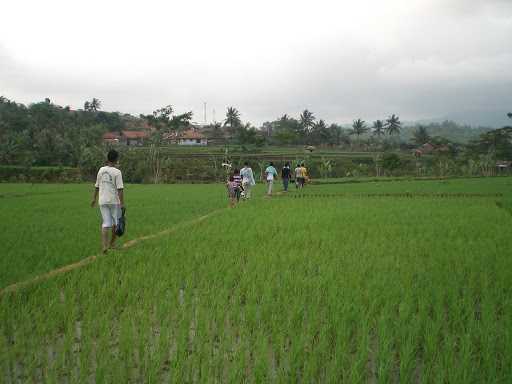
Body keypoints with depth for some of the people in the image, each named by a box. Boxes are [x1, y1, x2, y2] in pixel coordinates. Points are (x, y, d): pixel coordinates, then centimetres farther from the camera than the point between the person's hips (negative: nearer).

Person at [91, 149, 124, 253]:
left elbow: (97, 186, 13)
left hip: (103, 201, 4)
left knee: (106, 223, 4)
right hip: (114, 201, -4)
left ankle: (104, 245, -11)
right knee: (116, 222, 15)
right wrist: (122, 203, -14)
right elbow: (120, 188, -16)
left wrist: (94, 198, 24)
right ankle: (112, 243, 22)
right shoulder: (117, 172, -11)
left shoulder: (101, 170, 4)